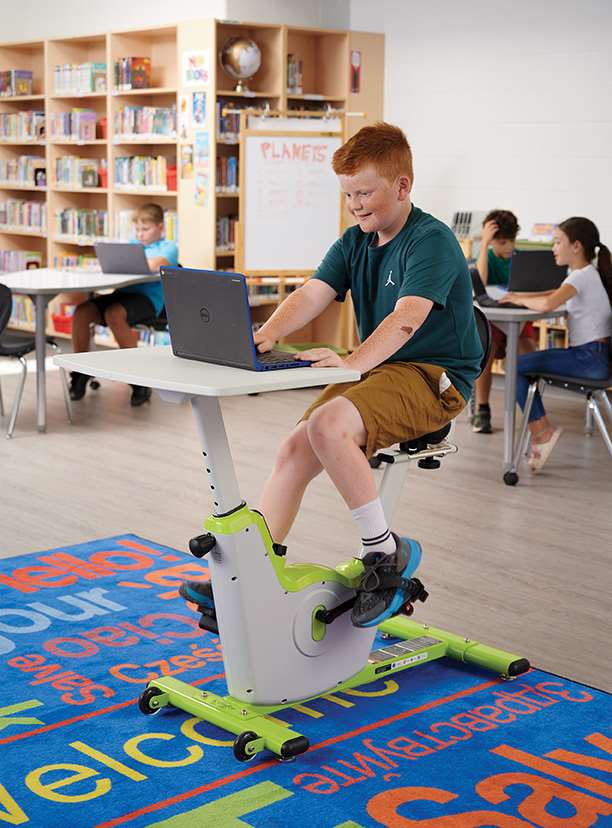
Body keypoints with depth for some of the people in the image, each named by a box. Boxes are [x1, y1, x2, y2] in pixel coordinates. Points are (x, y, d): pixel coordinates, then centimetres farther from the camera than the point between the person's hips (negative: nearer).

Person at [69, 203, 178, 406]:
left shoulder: (168, 247, 8)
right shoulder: (132, 244, 30)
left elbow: (156, 265, -13)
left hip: (148, 298, -6)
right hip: (122, 292, 6)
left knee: (114, 314, -34)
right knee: (82, 311, -16)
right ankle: (79, 373, -4)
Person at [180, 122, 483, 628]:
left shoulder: (432, 240, -13)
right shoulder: (354, 243, 11)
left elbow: (408, 315, -29)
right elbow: (312, 295, -2)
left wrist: (354, 362, -45)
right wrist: (265, 336, -22)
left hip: (434, 377, -8)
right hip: (377, 369, 8)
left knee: (328, 424, -30)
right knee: (294, 450, -9)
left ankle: (384, 552, -17)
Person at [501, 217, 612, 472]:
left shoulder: (582, 276, -15)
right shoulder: (584, 273, 14)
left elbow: (549, 303, -32)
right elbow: (561, 293, 30)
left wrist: (520, 300, -12)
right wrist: (525, 296, 13)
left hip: (591, 358, -10)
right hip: (591, 355, 10)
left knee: (516, 366, -12)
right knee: (522, 365, 16)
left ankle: (542, 430, -3)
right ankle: (540, 431, 13)